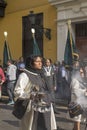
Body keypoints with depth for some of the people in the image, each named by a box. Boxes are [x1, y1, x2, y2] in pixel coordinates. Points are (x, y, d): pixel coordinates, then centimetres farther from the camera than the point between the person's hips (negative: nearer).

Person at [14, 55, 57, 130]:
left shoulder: (40, 75, 16)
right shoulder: (24, 75, -8)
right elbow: (17, 91, -16)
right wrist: (30, 95, -29)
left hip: (45, 108, 7)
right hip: (33, 109, -7)